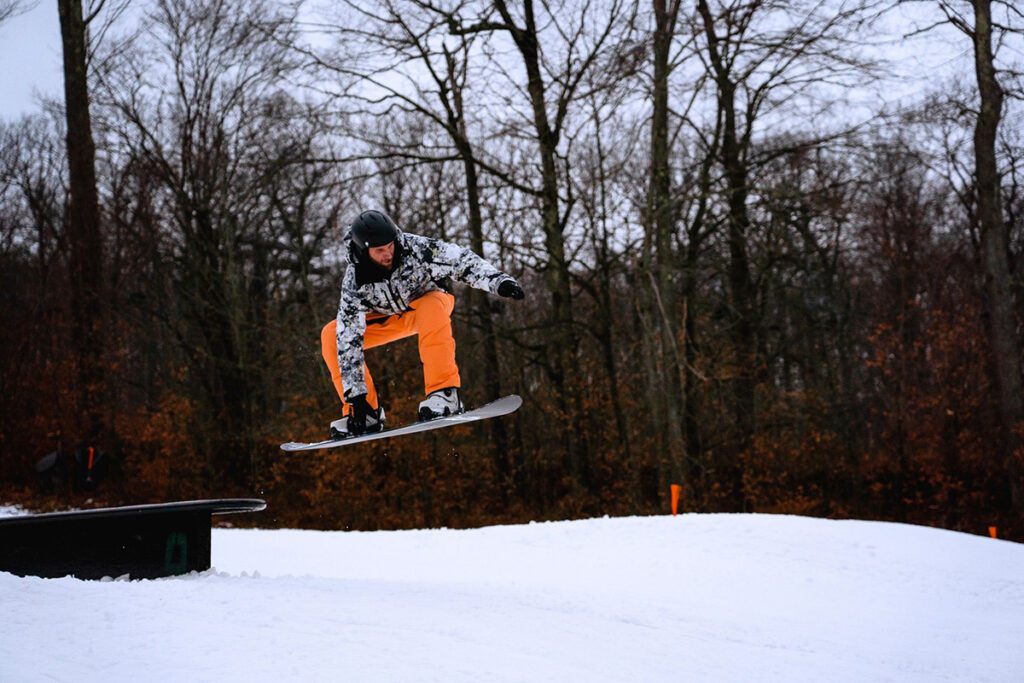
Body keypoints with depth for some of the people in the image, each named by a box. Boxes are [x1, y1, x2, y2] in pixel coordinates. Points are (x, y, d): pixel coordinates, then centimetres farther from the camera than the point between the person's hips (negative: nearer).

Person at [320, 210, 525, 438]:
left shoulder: (415, 247, -31)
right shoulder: (354, 283, -28)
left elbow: (461, 261, -30)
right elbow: (349, 339, -28)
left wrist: (498, 280, -48)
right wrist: (355, 394, -31)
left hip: (429, 301, -2)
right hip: (388, 318, 3)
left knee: (431, 308, -40)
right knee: (331, 336, -17)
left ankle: (445, 393, -37)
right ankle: (369, 413, -11)